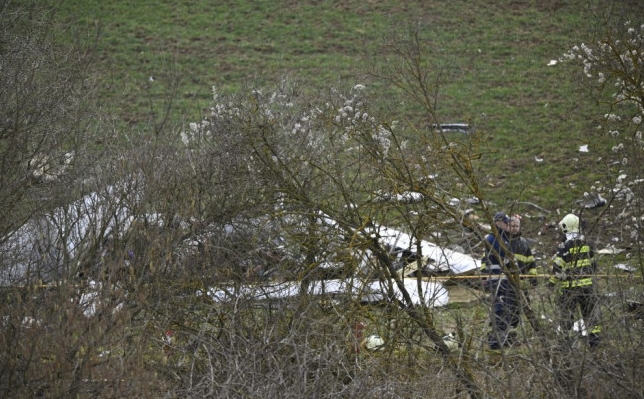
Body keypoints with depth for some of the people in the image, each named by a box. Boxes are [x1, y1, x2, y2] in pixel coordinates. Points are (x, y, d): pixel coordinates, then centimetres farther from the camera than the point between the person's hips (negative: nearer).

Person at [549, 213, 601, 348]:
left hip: (569, 286, -5)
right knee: (590, 311, 10)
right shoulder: (586, 244, 4)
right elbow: (593, 264, 14)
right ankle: (594, 335, 8)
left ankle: (566, 336, 7)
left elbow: (558, 266, -14)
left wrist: (553, 281, -1)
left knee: (567, 313, 5)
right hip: (587, 284, 5)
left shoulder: (565, 246, -14)